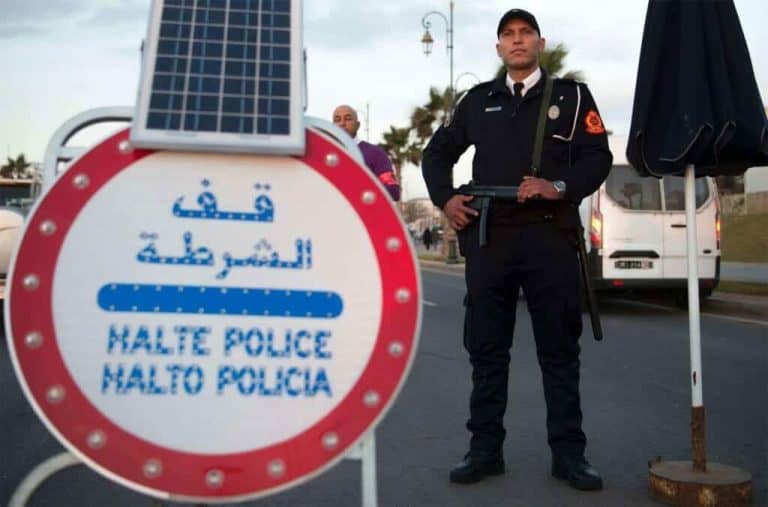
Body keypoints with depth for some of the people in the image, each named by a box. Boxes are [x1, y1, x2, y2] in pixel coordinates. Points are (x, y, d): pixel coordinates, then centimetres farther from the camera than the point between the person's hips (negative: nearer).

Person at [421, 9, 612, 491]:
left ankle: (569, 452, 12)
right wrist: (446, 198, 5)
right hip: (488, 236, 2)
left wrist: (559, 188, -14)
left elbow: (598, 157, 2)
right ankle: (485, 449, 15)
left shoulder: (572, 95, 10)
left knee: (560, 349, 3)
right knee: (486, 348, 5)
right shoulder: (478, 100, 16)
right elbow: (437, 153, 21)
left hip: (551, 236, -2)